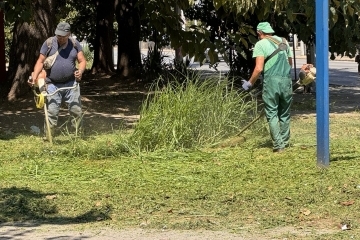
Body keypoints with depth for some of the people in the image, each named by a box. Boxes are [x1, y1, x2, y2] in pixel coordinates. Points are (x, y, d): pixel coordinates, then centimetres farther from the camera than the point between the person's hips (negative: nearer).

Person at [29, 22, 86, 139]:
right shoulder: (49, 43, -2)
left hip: (71, 83, 2)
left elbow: (82, 61, 7)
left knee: (76, 110, 1)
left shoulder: (75, 44, 4)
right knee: (52, 112, -6)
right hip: (53, 85, -2)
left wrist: (80, 71, -15)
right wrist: (34, 77, -11)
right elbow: (40, 61, 1)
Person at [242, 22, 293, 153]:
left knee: (272, 114, 2)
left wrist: (250, 83, 0)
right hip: (287, 80, 5)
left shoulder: (261, 44, -1)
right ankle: (285, 142, 18)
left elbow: (259, 68, -10)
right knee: (285, 114, 15)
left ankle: (278, 145, -4)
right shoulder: (284, 41, 16)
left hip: (271, 80, -5)